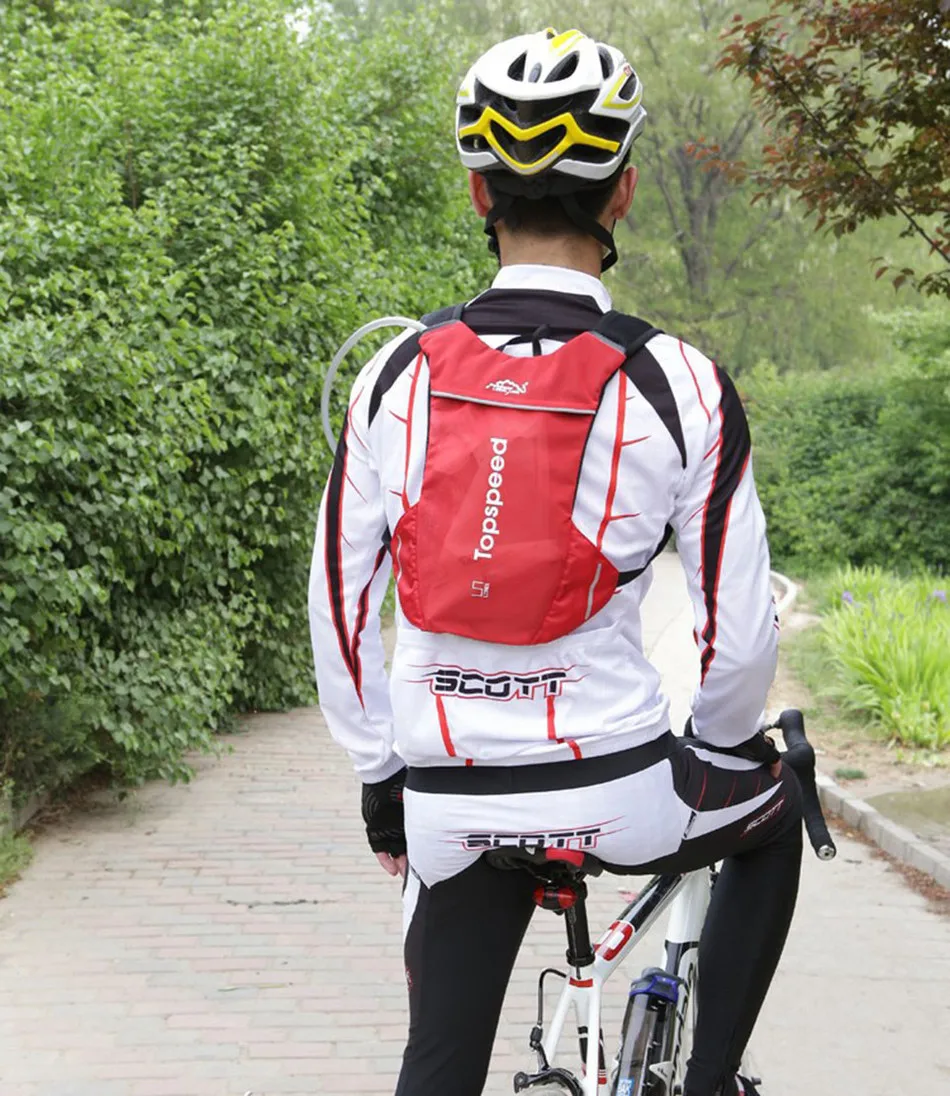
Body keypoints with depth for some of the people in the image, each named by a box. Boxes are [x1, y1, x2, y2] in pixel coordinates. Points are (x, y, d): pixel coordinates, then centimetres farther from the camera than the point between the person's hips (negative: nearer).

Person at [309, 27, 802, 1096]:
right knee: (773, 815, 31)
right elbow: (738, 631, -7)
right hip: (618, 793, -2)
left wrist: (381, 781, 15)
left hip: (449, 805, 2)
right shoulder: (677, 384, -10)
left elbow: (337, 600, 3)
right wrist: (719, 753, 14)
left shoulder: (399, 374, -2)